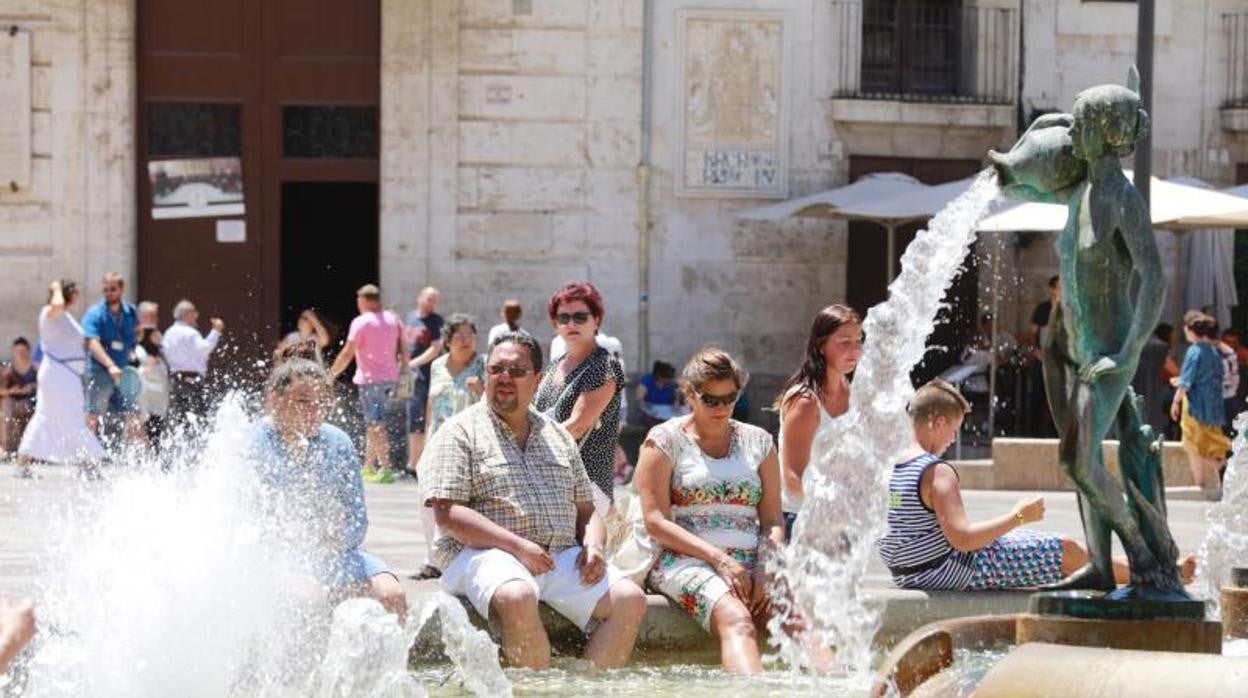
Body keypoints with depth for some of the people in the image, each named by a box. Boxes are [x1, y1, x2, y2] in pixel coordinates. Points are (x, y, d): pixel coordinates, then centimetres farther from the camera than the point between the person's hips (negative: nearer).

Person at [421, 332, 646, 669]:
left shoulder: (558, 436, 22)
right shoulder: (459, 433, 3)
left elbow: (586, 510, 25)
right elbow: (447, 515, -8)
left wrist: (593, 545, 1)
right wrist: (518, 546, -17)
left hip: (562, 557, 6)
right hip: (483, 554, -5)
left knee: (630, 599, -17)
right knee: (517, 597, -38)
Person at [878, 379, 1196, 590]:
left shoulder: (888, 469, 4)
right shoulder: (938, 473, -22)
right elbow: (963, 538, -26)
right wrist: (1018, 516, -16)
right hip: (957, 571, -9)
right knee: (1066, 551, 2)